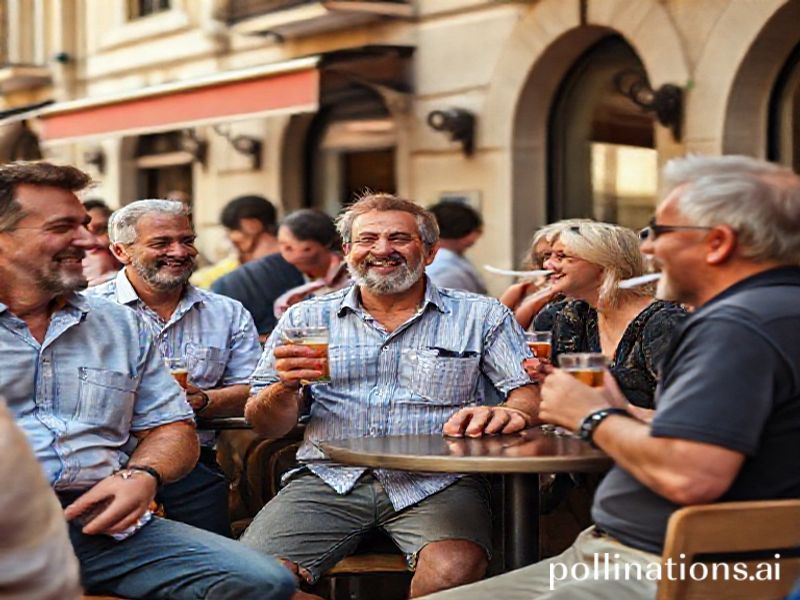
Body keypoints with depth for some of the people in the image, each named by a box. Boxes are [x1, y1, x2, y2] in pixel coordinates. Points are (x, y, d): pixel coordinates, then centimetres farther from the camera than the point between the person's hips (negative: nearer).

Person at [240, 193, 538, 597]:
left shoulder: (481, 316, 11)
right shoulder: (307, 318, 14)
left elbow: (533, 390, 3)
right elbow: (266, 426, 12)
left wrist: (510, 413, -22)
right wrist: (285, 387, -12)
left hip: (435, 484, -1)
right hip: (331, 479, 2)